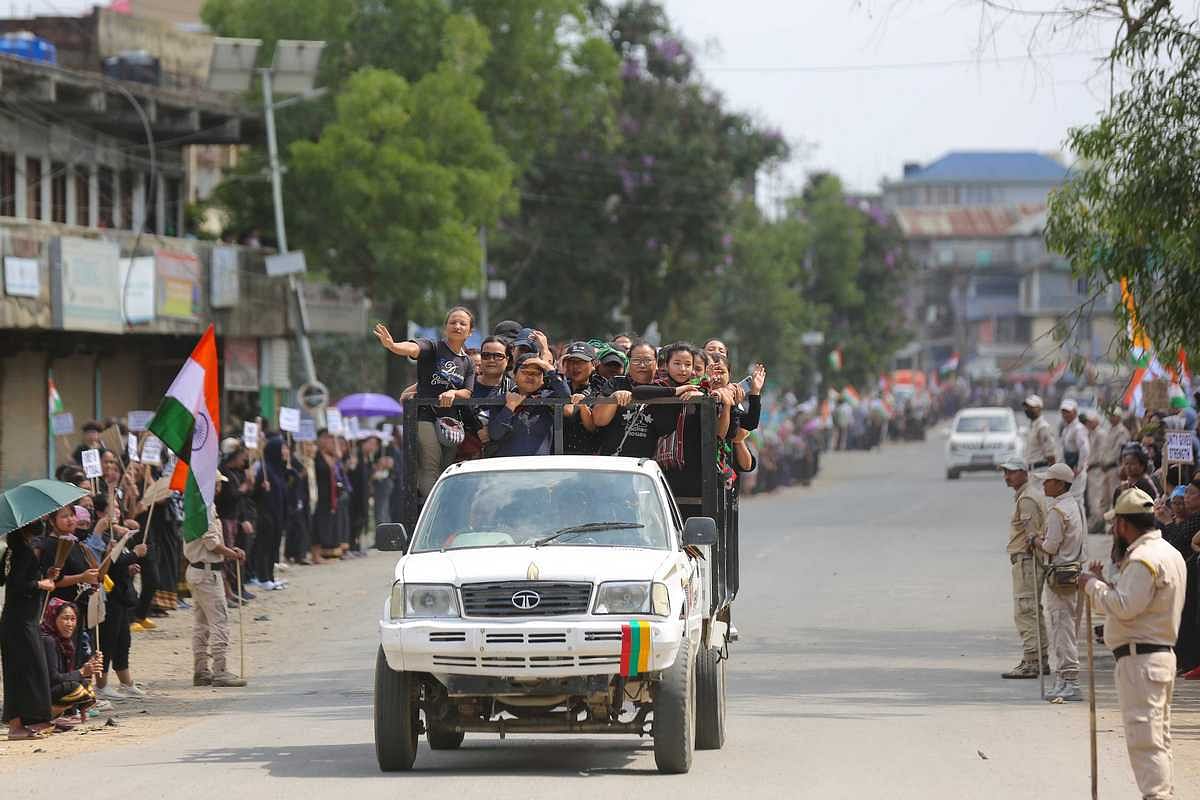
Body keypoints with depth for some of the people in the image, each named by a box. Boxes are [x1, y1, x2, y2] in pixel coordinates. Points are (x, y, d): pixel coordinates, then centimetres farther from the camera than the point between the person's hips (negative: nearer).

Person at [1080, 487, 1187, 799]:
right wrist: (1104, 584, 10)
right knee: (1158, 736, 17)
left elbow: (1124, 607, -24)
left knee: (1145, 739, -11)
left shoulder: (1143, 559, -18)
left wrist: (1093, 584, -10)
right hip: (1163, 654, 11)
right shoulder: (1169, 553, 16)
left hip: (1139, 660, -11)